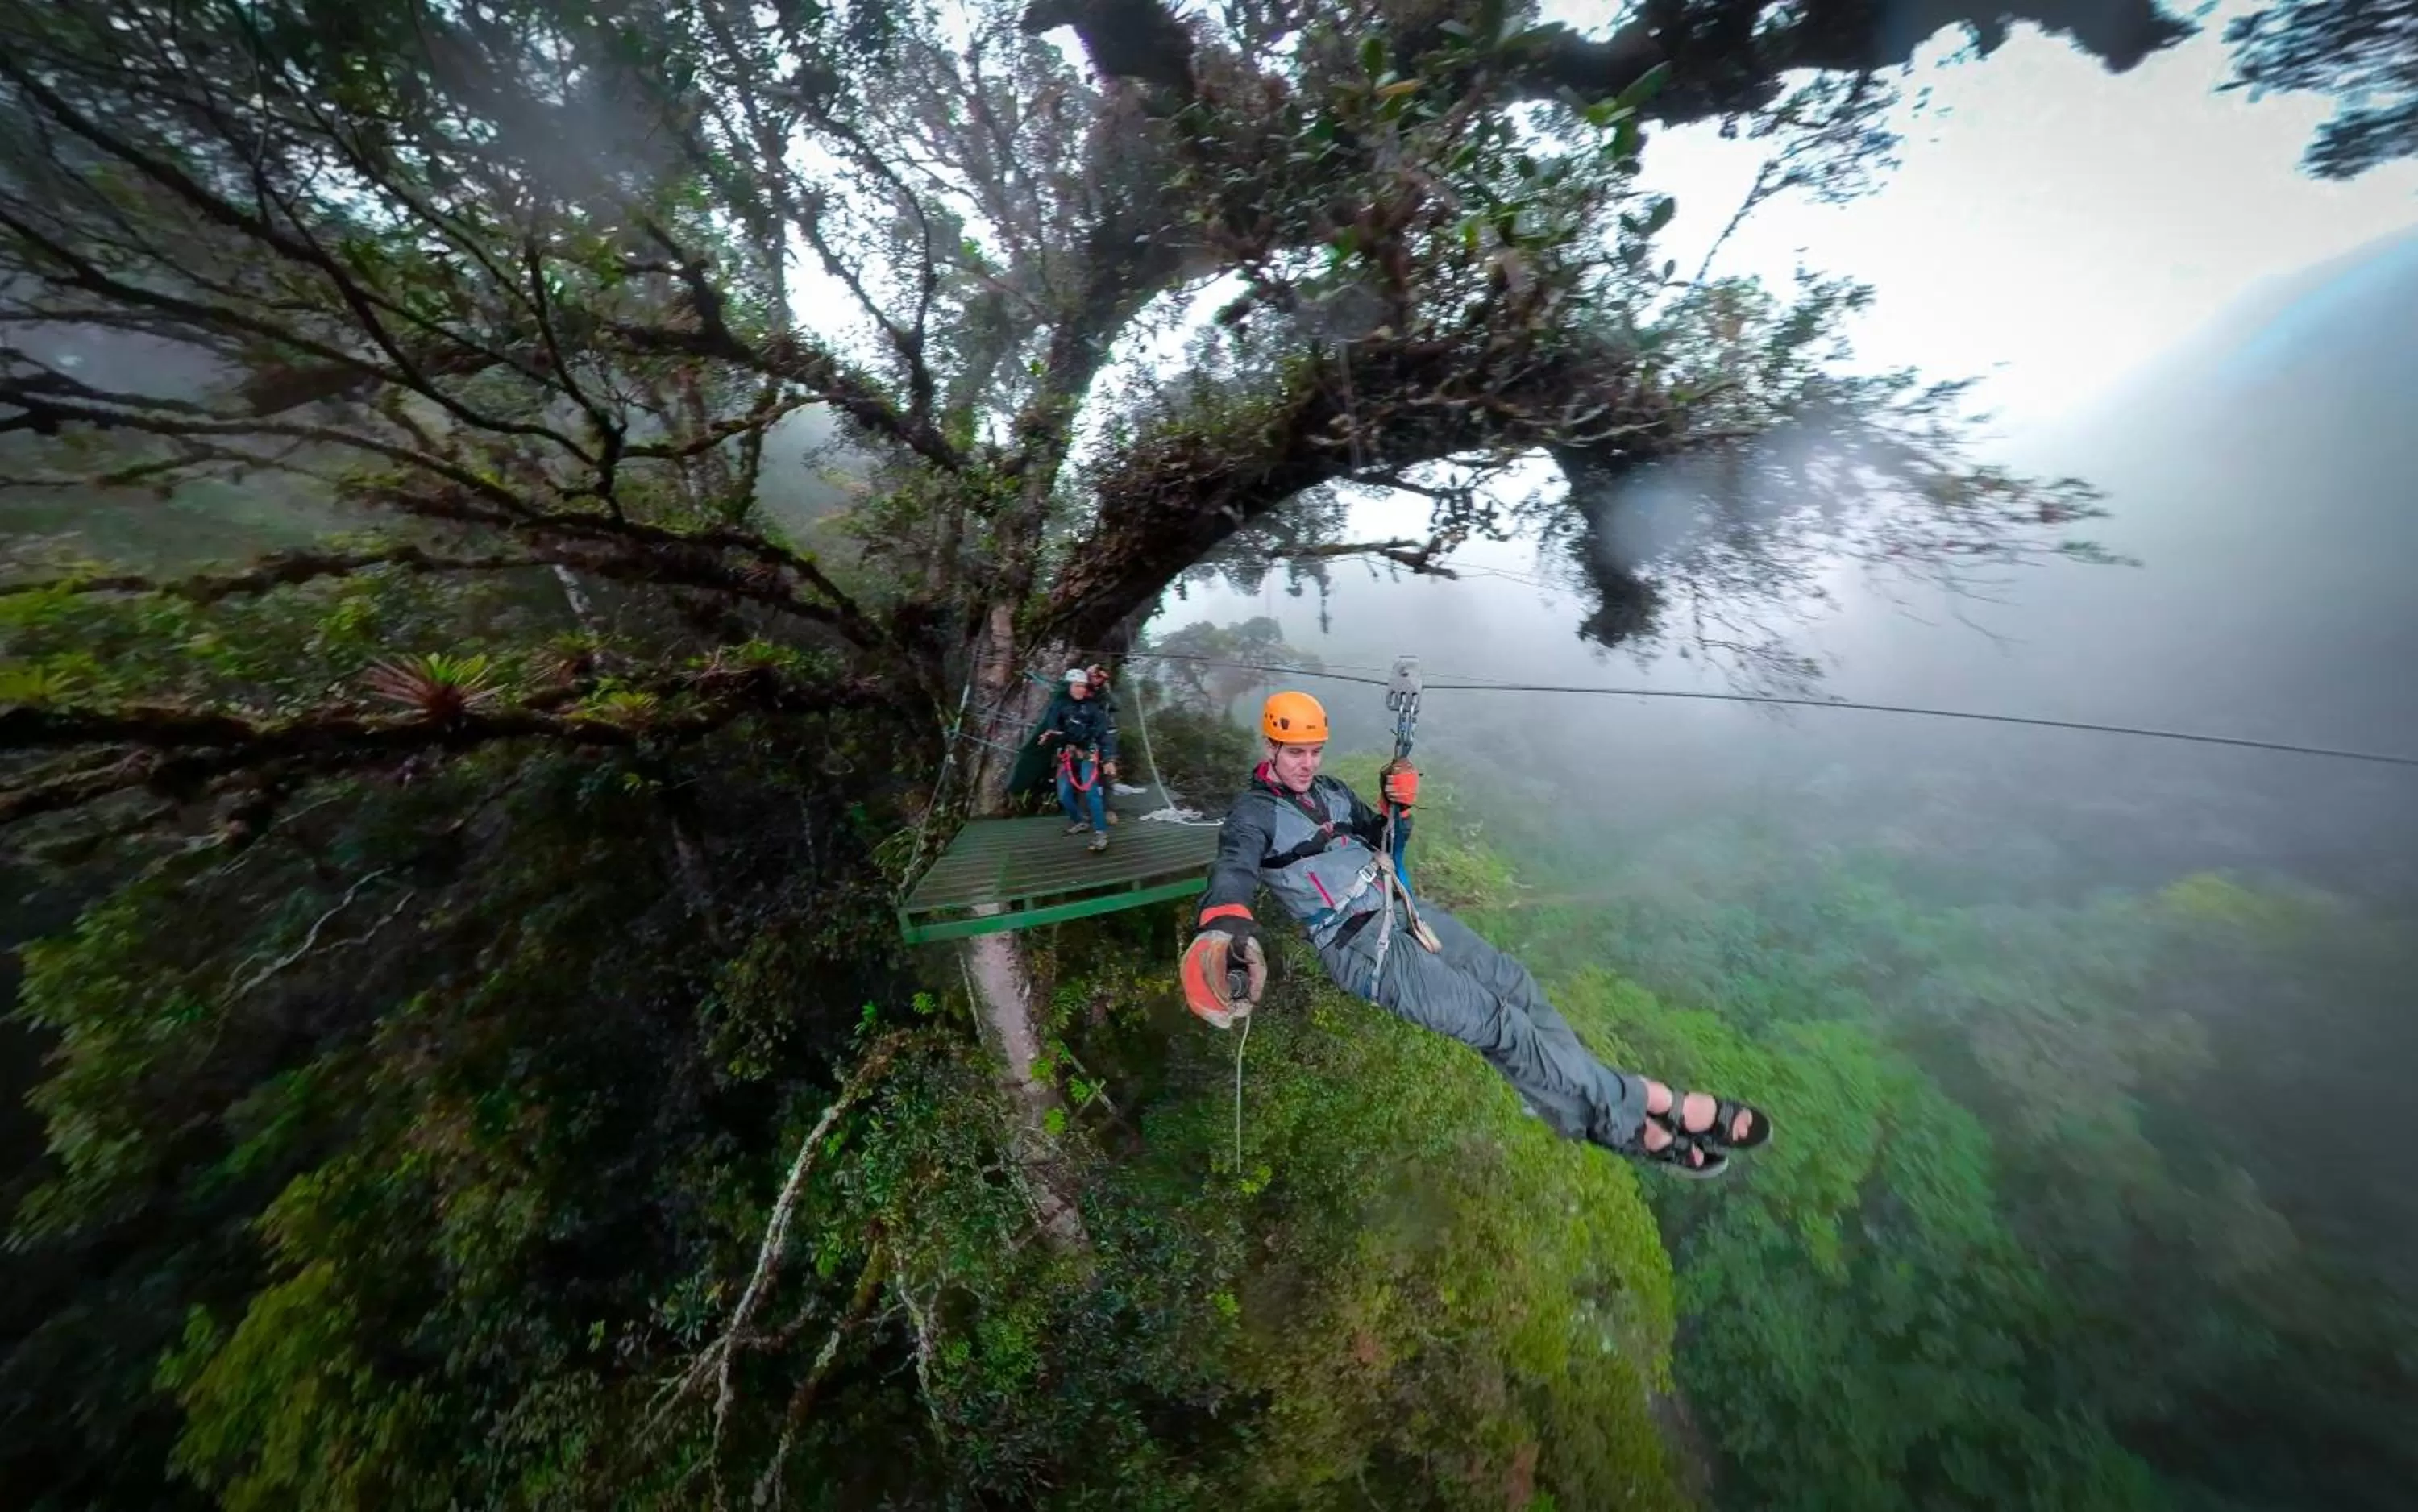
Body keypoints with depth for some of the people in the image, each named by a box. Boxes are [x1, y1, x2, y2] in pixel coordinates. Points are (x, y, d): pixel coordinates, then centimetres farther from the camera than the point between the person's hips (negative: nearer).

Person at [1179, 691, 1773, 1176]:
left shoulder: (1330, 792, 15)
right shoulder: (1254, 813, -8)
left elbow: (1383, 844, 22)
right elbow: (1233, 869, -28)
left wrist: (1399, 805, -1)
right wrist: (1225, 925, -51)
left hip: (1402, 908, 8)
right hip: (1356, 944, -8)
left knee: (1515, 983, -4)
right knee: (1497, 1021, -15)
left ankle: (1621, 1118, 5)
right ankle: (1634, 1107, -3)